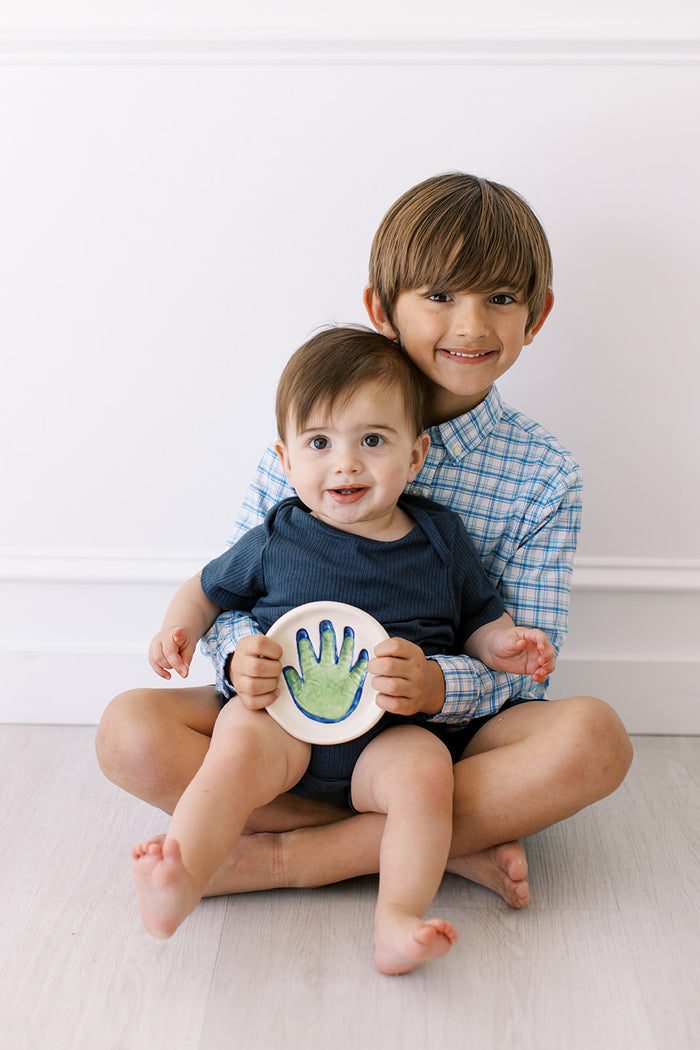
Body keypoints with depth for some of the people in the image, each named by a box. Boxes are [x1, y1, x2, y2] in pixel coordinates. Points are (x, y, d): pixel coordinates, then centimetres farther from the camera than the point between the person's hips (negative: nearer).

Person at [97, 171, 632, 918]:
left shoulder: (543, 478, -3)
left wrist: (437, 685, -29)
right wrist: (242, 654, -23)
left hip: (449, 732, 0)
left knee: (594, 736, -29)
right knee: (130, 730, -22)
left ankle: (284, 855, -23)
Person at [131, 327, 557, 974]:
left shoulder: (440, 538, 10)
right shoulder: (275, 540, 7)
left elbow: (480, 618, 20)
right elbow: (207, 590, 20)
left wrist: (502, 644, -2)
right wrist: (180, 629, 0)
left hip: (392, 732, 1)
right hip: (280, 711, 0)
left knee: (424, 769, -30)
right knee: (239, 750, -30)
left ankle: (397, 920, -31)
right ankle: (179, 885, -38)